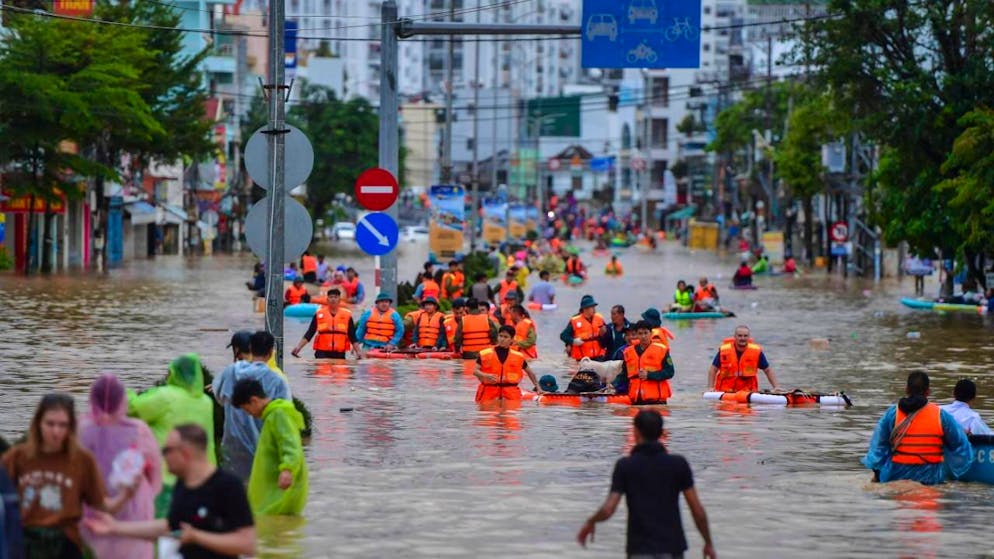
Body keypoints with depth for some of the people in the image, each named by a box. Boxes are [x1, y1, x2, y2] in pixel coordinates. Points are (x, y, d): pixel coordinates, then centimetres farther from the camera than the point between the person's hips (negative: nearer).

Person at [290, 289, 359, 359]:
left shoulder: (346, 315, 4)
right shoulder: (319, 314, 3)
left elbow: (352, 337, 8)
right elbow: (309, 334, 4)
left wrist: (358, 352, 2)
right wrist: (298, 347, -5)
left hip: (339, 354, 1)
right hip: (322, 353, -1)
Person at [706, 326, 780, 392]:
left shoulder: (757, 351, -2)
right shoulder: (724, 350, -4)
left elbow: (768, 370, 8)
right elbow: (713, 370, 3)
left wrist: (776, 387, 0)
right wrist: (710, 388, -7)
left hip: (748, 392, 1)